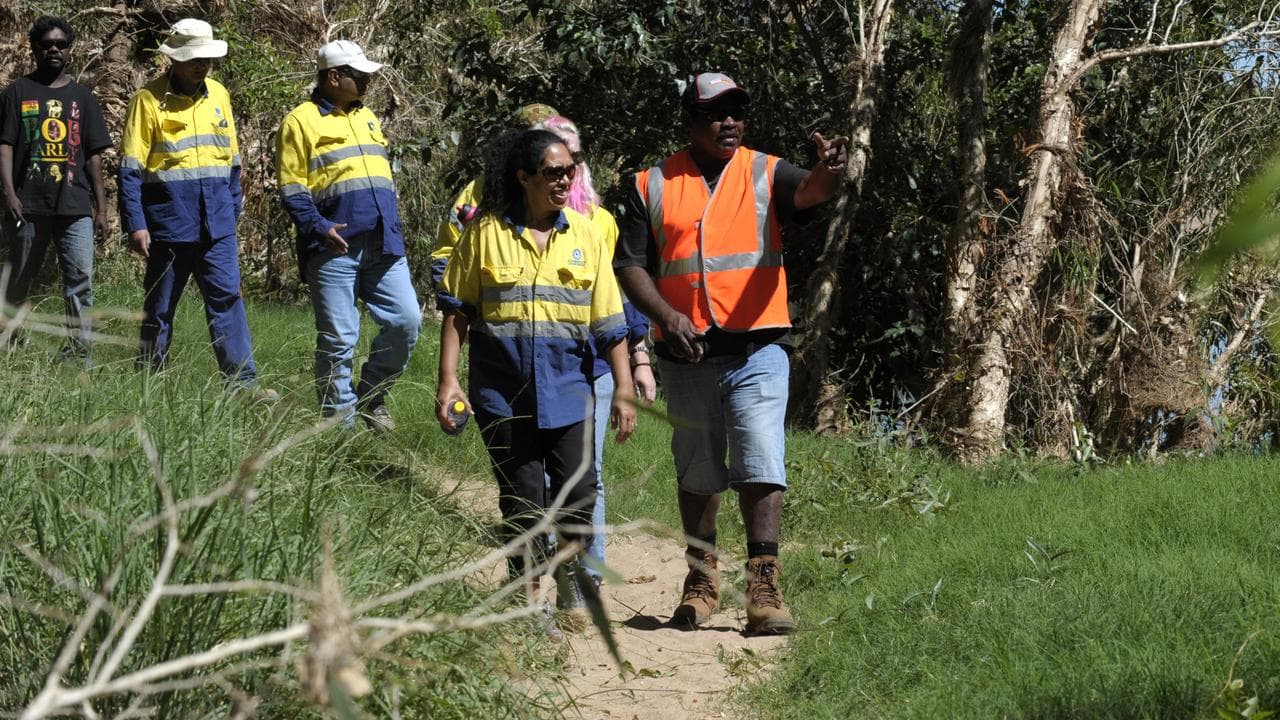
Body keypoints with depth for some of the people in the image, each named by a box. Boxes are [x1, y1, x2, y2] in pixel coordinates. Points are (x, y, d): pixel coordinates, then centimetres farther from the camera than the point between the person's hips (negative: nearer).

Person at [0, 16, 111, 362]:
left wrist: (101, 206, 8)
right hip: (29, 205, -1)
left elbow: (93, 155, 13)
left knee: (80, 280, -8)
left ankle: (79, 355, -7)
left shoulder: (81, 97, 14)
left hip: (75, 206, 1)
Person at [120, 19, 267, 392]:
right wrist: (135, 224, -13)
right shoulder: (149, 100, -6)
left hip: (216, 223, 4)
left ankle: (243, 382, -5)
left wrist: (233, 213, 15)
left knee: (227, 298, -3)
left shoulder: (218, 95, 10)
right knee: (160, 307, 6)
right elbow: (131, 169, -7)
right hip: (169, 222, -4)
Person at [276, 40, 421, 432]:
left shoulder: (366, 117, 19)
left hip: (383, 246, 6)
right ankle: (341, 422, 6)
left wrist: (394, 229, 21)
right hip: (334, 249, -6)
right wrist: (319, 228, -19)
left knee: (406, 320, -1)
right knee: (338, 339, -3)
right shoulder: (301, 121, -2)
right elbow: (291, 190, -6)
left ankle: (371, 395, 18)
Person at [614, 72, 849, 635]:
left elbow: (805, 193, -18)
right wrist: (665, 314, -14)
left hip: (757, 350, -2)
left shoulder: (765, 173, 4)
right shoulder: (652, 186, 7)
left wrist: (825, 175, -43)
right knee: (696, 473, 12)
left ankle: (764, 588, -11)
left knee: (761, 466, -11)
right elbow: (630, 264, 4)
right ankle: (701, 578, 27)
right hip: (687, 354, 2)